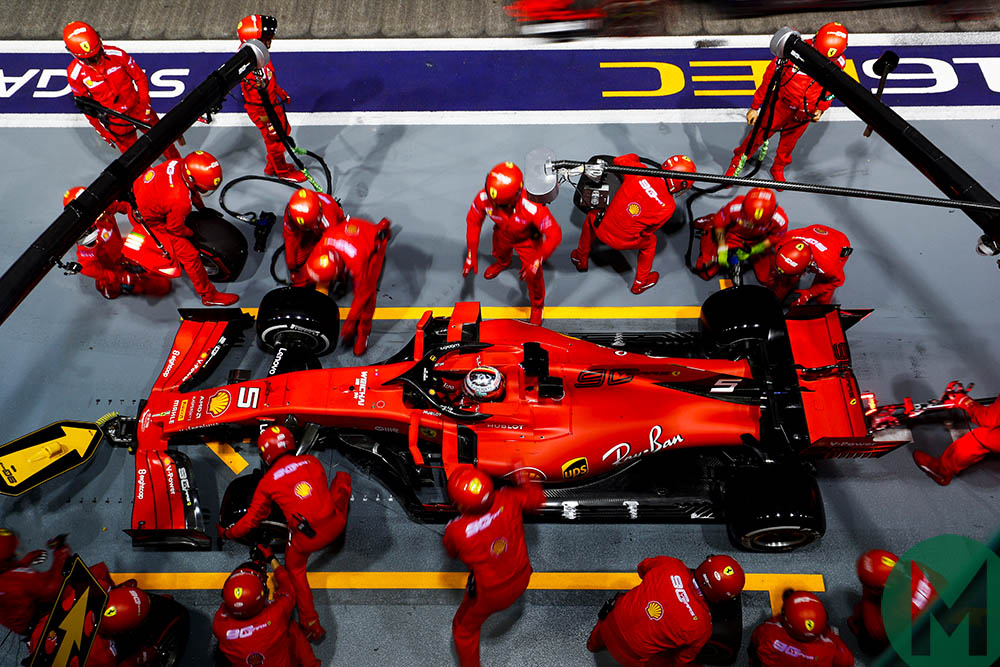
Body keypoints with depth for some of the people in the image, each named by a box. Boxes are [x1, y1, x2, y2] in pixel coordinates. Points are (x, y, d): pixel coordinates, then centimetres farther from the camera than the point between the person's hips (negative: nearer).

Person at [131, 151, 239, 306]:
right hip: (151, 219, -8)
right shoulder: (181, 202, -42)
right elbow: (176, 228, -22)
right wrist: (193, 233, -3)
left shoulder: (179, 164, -20)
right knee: (190, 255, -6)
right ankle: (209, 295, 5)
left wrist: (202, 208, 16)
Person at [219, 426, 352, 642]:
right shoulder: (312, 461, 6)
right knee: (343, 476, 22)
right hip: (334, 525, 2)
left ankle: (312, 626, 27)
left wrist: (228, 533, 27)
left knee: (295, 570, 29)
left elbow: (252, 519, 9)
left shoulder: (267, 482, 0)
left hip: (307, 539, -2)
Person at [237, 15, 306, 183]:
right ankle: (283, 172, 36)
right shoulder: (252, 68, -36)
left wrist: (280, 92, 23)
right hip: (262, 110, -10)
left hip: (271, 102, 10)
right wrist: (268, 124, -20)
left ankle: (272, 166, 46)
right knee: (275, 139, 11)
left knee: (284, 130, 26)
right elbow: (258, 100, -28)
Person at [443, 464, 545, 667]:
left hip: (490, 594, -4)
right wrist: (524, 480, 13)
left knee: (464, 629, 23)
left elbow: (452, 552, -5)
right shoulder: (508, 500, -26)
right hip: (521, 579, 4)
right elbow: (537, 498, -4)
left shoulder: (455, 530, -31)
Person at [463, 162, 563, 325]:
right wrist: (471, 254, -18)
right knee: (500, 253, 33)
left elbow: (554, 235, -40)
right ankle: (503, 262, 75)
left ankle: (537, 306, 41)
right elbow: (474, 221, -18)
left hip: (527, 239, -3)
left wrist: (537, 261, -44)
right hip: (503, 233, 4)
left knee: (533, 275, 7)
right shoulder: (484, 198, -38)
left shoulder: (532, 207, -49)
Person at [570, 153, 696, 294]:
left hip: (602, 229, 2)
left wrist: (634, 157, 23)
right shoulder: (669, 206, -16)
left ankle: (581, 258, 51)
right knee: (650, 241, 30)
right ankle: (640, 282, 45)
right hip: (623, 243, -1)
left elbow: (618, 160, 4)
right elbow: (647, 231, -4)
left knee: (592, 217, 37)